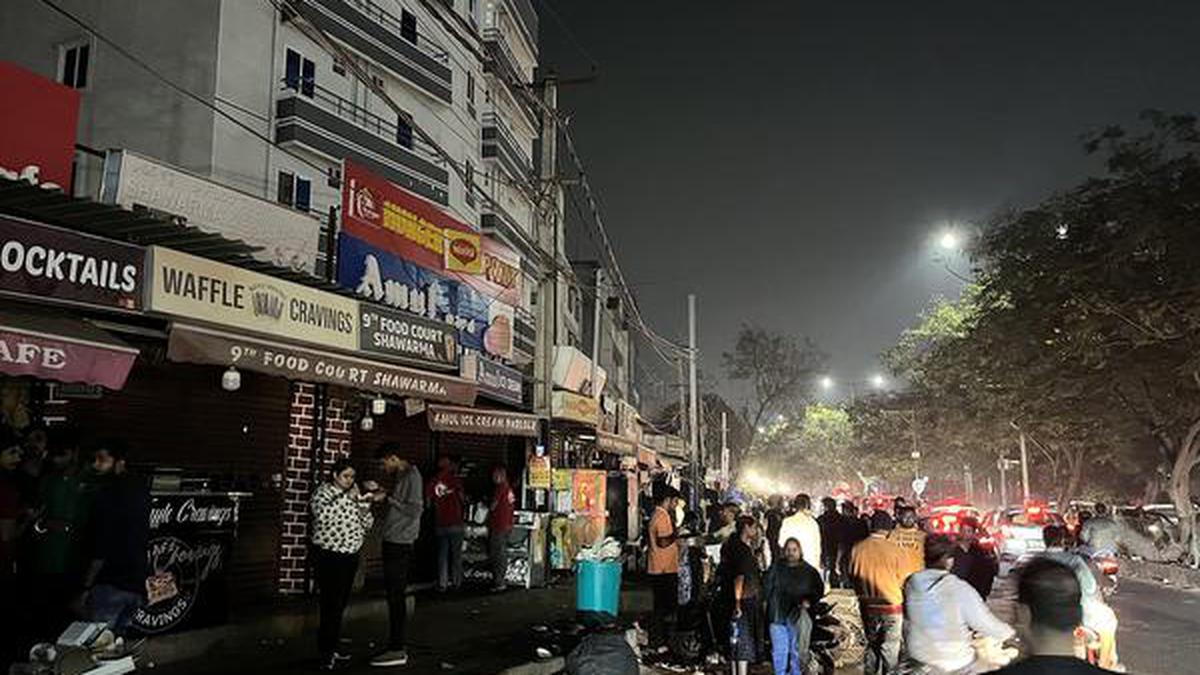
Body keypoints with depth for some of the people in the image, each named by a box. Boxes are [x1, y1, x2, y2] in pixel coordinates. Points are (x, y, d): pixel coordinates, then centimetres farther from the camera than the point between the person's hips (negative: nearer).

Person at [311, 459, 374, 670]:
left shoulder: (353, 494, 12)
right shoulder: (323, 492, -6)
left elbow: (367, 524, 9)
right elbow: (322, 514, -27)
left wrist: (364, 504, -7)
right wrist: (347, 498, -24)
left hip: (351, 556, 7)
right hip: (329, 556, -7)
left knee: (340, 605, 12)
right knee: (331, 605, -8)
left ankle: (332, 650, 22)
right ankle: (326, 655, -2)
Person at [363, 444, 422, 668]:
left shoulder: (411, 476, -13)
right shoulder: (400, 475, 15)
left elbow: (414, 510, -20)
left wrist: (388, 497, -15)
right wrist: (379, 491, 12)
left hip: (400, 544, -10)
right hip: (393, 541, 10)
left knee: (396, 596, -6)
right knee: (395, 595, 13)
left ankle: (397, 650, -1)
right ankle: (398, 644, 21)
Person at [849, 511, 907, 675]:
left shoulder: (857, 549, -11)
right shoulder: (895, 551, -19)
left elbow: (853, 576, 2)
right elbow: (903, 580, -6)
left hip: (867, 606, 3)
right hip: (891, 606, -3)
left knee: (872, 644, 21)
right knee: (890, 649, 10)